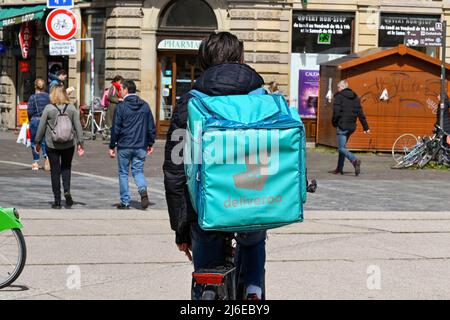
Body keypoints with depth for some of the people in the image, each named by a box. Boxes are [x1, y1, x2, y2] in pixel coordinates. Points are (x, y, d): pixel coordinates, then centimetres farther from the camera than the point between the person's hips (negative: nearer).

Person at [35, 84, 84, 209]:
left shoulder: (48, 108, -8)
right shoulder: (71, 108, -3)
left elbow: (42, 127, -3)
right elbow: (78, 126, -1)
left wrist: (38, 142, 8)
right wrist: (80, 143, 5)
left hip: (52, 145, -2)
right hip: (69, 145, 2)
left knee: (55, 171, 6)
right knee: (66, 167, 19)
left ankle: (57, 201, 7)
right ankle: (67, 190, -4)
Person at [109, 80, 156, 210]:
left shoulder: (121, 106, -9)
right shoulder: (145, 106, 4)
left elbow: (116, 128, -9)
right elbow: (151, 127, 6)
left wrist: (112, 146, -2)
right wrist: (150, 143, 16)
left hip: (124, 146, -3)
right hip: (140, 146, 3)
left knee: (123, 173, 9)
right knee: (138, 170, 13)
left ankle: (125, 202, 11)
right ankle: (143, 190, -17)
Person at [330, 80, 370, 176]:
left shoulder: (339, 96, -7)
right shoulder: (355, 97, 13)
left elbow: (336, 112, -15)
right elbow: (360, 113, 11)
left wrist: (334, 123, 2)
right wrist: (366, 127, 10)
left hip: (342, 126, -7)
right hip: (352, 126, 7)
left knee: (342, 148, -7)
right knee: (343, 146, 18)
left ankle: (354, 160, -32)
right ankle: (339, 168, 21)